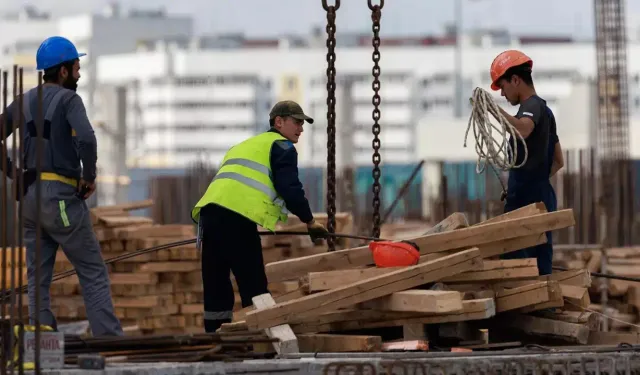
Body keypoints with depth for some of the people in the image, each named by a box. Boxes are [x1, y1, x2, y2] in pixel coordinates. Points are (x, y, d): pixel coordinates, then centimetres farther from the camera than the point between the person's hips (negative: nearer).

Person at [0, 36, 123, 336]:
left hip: (30, 196, 7)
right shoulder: (68, 99, -9)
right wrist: (89, 176, -11)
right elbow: (86, 138, -25)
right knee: (93, 272, -1)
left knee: (37, 276, 9)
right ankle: (109, 337, -6)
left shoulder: (25, 101, 12)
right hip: (62, 195, -7)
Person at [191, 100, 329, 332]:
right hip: (237, 218, -8)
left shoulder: (244, 146, 35)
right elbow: (289, 188, -3)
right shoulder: (282, 146, 9)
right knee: (253, 287, -5)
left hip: (209, 210, 8)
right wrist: (309, 221, 7)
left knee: (216, 286, 11)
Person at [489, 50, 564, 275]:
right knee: (540, 268, 9)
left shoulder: (532, 107, -9)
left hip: (528, 202, -10)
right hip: (541, 198, 10)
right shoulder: (543, 110, 22)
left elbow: (522, 130, -35)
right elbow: (558, 161, 29)